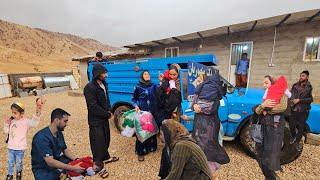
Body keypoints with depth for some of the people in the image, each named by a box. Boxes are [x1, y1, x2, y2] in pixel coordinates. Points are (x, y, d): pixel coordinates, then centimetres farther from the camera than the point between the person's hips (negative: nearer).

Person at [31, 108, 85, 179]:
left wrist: (77, 161, -8)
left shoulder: (59, 133, 2)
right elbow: (50, 162, -28)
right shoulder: (42, 137, -22)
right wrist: (72, 168, -30)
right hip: (44, 170, -7)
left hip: (58, 163, 7)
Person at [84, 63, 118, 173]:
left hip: (104, 118, 8)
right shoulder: (90, 87, -20)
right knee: (98, 141, 5)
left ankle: (106, 157, 40)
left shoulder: (103, 84, 5)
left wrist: (108, 111, -2)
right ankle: (97, 163, 24)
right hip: (96, 120, -8)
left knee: (106, 139, 20)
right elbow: (93, 107, -23)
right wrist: (107, 114, -14)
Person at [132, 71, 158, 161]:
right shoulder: (138, 87, 1)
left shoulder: (153, 86, 6)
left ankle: (151, 147, 31)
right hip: (142, 111, -2)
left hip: (152, 111, 2)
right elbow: (134, 99, 9)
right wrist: (136, 106, -9)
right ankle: (141, 151, 15)